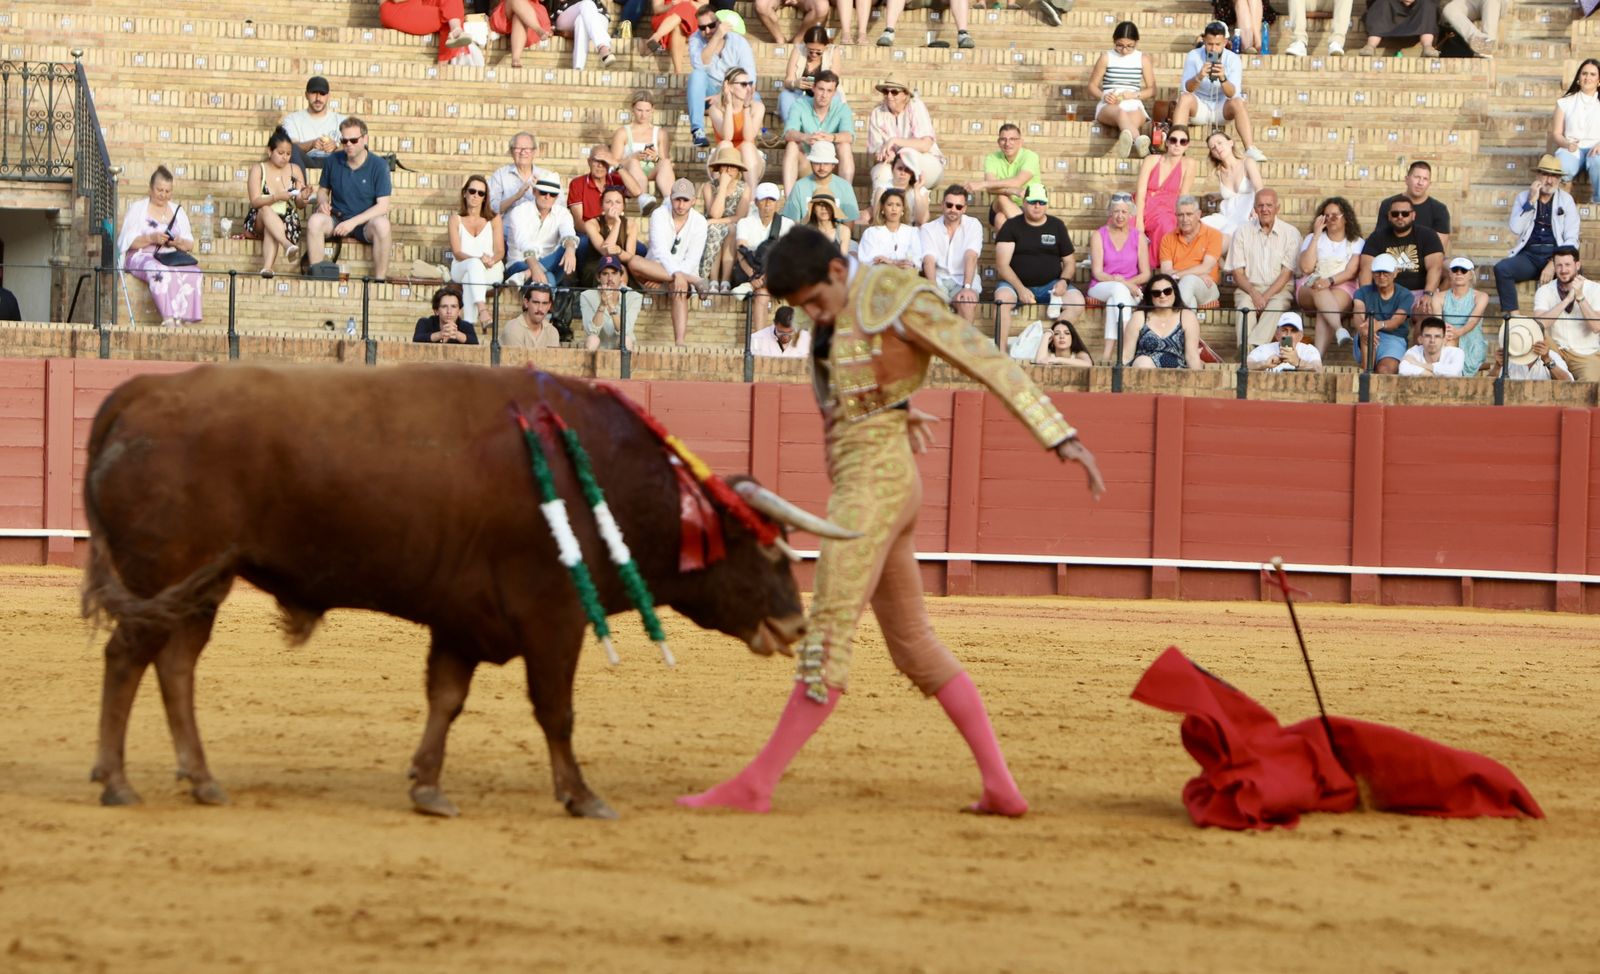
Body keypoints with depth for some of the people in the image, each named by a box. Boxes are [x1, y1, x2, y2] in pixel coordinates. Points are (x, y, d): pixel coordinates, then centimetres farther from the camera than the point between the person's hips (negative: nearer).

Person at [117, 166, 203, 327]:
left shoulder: (178, 211, 19)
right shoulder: (137, 208, 10)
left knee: (194, 274, -30)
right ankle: (169, 318, -48)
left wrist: (179, 242, -10)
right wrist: (151, 238, -17)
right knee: (161, 272, -39)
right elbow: (128, 242, -1)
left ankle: (185, 319, -37)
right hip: (142, 257, -4)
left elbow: (190, 245, 14)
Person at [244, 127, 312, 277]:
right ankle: (287, 244, -57)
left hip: (287, 221, 1)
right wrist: (276, 197, -26)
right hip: (258, 222, -1)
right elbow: (255, 201, -9)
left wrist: (303, 198, -16)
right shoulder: (258, 170, 3)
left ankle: (267, 267, -53)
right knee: (266, 210, -36)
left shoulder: (295, 170, 10)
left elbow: (300, 205, 8)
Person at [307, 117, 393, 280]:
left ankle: (380, 280, -28)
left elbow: (382, 206, -12)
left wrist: (354, 222, -22)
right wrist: (322, 202, -8)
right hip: (337, 219, 2)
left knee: (381, 224, -37)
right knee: (315, 221, -30)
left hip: (365, 222, -2)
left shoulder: (378, 165, -7)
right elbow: (323, 190, 18)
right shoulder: (333, 162, 3)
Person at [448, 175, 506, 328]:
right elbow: (457, 252, -2)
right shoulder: (456, 219, 10)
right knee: (474, 264, -38)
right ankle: (482, 309, -58)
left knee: (470, 278, -35)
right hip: (461, 268, -1)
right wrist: (478, 260, -21)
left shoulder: (494, 220, 12)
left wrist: (491, 260, -21)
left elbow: (500, 251, 4)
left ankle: (469, 322, -50)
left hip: (491, 271, 1)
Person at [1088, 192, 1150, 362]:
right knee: (1119, 289, -37)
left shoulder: (1138, 237, 11)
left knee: (1116, 297, -36)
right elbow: (1097, 273, -2)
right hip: (1101, 289, -1)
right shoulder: (1099, 236, 8)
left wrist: (1127, 283, -13)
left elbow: (1145, 274, 7)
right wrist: (1119, 282, -19)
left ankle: (1109, 352, -47)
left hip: (1131, 290, 1)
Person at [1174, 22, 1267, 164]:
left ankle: (1250, 149, -41)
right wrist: (1199, 77, -41)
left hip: (1222, 109, 0)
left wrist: (1223, 79, -43)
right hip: (1199, 107, 0)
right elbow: (1186, 89, -19)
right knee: (1185, 98, -31)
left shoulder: (1233, 59, -10)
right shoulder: (1193, 56, -9)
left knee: (1238, 102, -31)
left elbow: (1233, 94, -21)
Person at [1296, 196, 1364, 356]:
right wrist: (1317, 235, 1)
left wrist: (1330, 281, -20)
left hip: (1342, 288, -1)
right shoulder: (1312, 239, 18)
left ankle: (1318, 356, -54)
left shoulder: (1356, 242, 14)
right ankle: (1339, 329, -61)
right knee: (1318, 289, -37)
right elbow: (1306, 268, 0)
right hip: (1309, 289, 1)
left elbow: (1351, 272, -1)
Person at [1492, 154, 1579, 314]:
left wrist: (1554, 264, -14)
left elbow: (1571, 239, 0)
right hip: (1529, 256, 1)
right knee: (1501, 269, -28)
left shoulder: (1566, 200, 8)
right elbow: (1516, 229, -4)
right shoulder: (1523, 198, 11)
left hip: (1556, 255, -1)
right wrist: (1531, 202, -9)